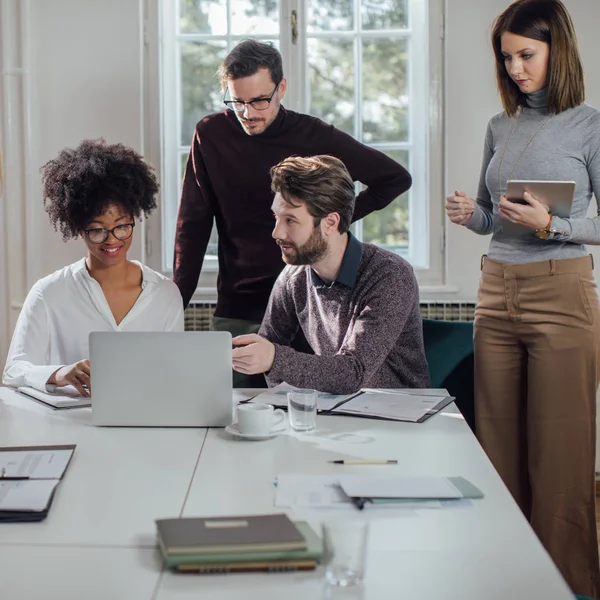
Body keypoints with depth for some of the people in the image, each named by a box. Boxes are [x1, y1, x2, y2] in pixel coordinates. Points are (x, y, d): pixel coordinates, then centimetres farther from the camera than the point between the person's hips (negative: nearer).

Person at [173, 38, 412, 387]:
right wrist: (176, 302, -2)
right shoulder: (211, 135, 2)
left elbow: (396, 178, 7)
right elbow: (193, 224, 5)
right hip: (235, 312, 2)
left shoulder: (314, 137, -2)